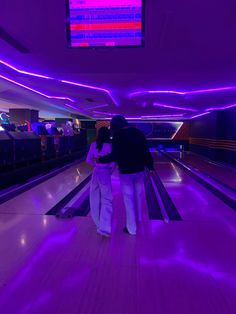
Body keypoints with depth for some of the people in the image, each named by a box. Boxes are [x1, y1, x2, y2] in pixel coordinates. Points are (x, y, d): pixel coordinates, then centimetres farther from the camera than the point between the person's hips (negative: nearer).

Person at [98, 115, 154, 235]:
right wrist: (150, 167, 13)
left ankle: (131, 228, 17)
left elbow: (114, 156, -17)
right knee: (137, 196, 24)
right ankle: (138, 218, 44)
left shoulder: (118, 135, -12)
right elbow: (146, 152, 4)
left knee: (128, 199, 6)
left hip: (126, 172, -5)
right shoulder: (139, 133, 3)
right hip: (139, 171, 5)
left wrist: (101, 159, -2)